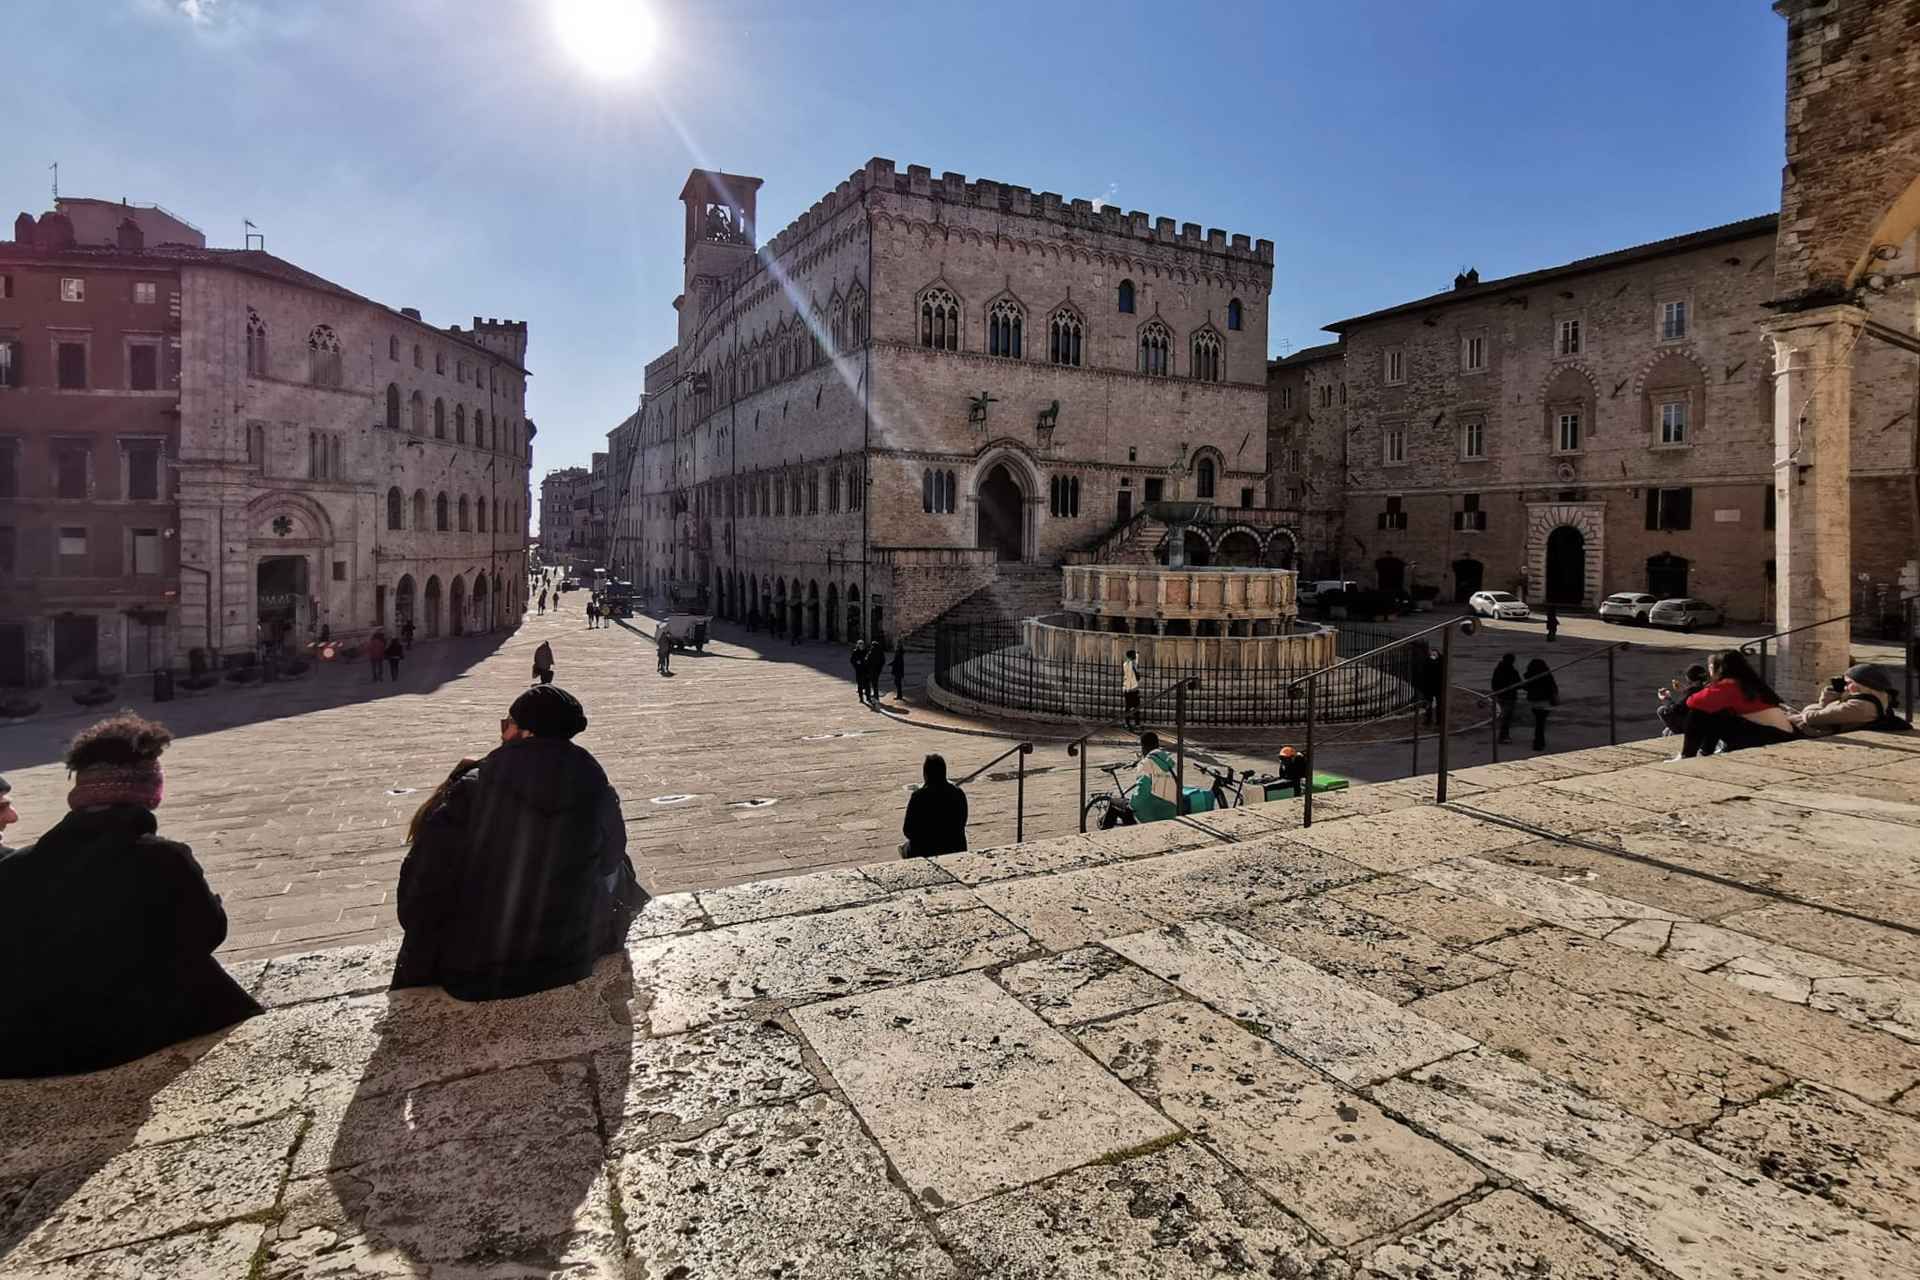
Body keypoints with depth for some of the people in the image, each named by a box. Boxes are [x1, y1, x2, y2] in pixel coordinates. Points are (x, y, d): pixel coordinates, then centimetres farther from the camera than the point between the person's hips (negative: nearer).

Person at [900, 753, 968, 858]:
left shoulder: (917, 797, -17)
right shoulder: (959, 794, -6)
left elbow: (908, 831, -10)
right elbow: (962, 824, 6)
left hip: (926, 852, -4)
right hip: (956, 849, 4)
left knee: (905, 848, 28)